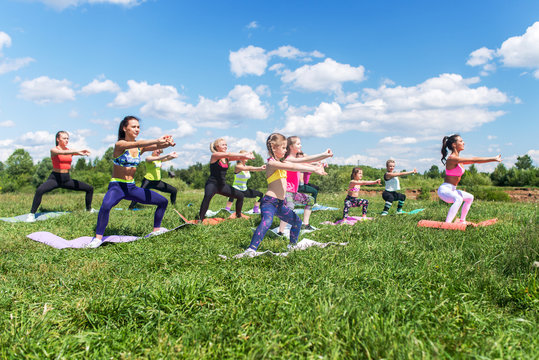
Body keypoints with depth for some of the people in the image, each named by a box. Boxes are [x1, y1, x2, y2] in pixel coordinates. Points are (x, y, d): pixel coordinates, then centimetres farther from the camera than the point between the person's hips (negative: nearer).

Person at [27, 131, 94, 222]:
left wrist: (83, 152, -39)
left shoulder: (70, 150, 7)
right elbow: (63, 152, -30)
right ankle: (32, 214, -22)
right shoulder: (53, 150, -7)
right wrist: (77, 151, -43)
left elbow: (78, 152, -14)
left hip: (67, 179, 5)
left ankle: (89, 209, 23)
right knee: (39, 190, -34)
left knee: (90, 188, 4)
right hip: (55, 178, -5)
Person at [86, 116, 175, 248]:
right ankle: (98, 238, -21)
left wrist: (168, 143, -37)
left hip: (132, 187, 6)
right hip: (117, 186, -6)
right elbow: (136, 144, -32)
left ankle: (156, 230, 18)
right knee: (106, 205, -37)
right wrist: (157, 140, -40)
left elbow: (156, 146, -15)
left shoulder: (140, 147, 4)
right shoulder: (119, 144, -12)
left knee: (163, 201, 5)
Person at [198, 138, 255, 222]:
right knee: (208, 196, -39)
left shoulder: (227, 158, 8)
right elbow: (228, 154, -25)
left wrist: (248, 156, -29)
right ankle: (200, 219, -37)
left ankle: (238, 215, 33)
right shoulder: (214, 155, -10)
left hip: (222, 185, 8)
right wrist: (244, 155, -32)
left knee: (240, 195, 10)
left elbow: (238, 157, -7)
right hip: (212, 184, -8)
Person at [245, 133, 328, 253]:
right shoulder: (271, 163, -14)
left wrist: (315, 167, 3)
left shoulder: (281, 162, 16)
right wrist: (314, 170, -27)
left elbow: (298, 165, 15)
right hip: (269, 201, -10)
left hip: (280, 203, 10)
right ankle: (251, 249, -40)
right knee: (266, 222, -35)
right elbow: (293, 167, -24)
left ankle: (292, 245, 38)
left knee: (297, 221, 20)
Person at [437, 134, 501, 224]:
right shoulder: (452, 158, -18)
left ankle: (462, 221, 37)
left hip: (452, 190, 11)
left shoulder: (458, 159, 12)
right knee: (458, 199, -39)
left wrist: (493, 159, 17)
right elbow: (473, 160, -19)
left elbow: (473, 161, 18)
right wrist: (493, 159, -13)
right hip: (444, 189, -11)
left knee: (470, 198, 29)